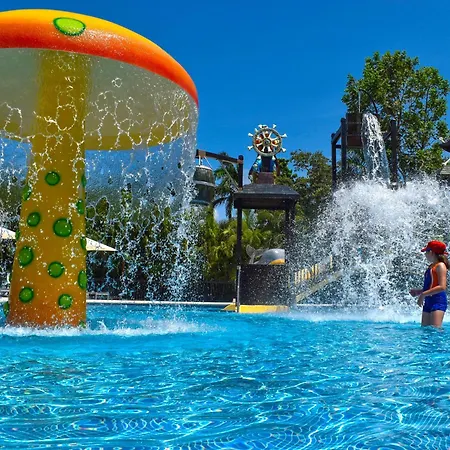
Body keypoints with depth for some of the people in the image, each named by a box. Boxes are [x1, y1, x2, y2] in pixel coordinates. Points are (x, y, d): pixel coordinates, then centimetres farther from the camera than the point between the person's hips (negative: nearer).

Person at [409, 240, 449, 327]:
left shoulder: (440, 265, -9)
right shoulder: (431, 266, 17)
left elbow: (442, 287, -20)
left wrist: (423, 294, -18)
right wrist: (419, 291, 11)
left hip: (438, 301, -10)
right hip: (428, 302, 10)